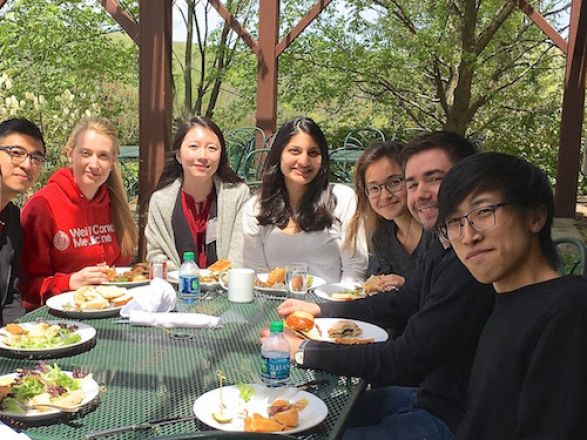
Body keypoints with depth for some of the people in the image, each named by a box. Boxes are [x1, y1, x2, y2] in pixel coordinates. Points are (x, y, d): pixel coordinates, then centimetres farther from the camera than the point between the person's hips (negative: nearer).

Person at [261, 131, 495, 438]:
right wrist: (319, 309, 7)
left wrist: (304, 352, -20)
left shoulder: (471, 263, -29)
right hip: (427, 395, 9)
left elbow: (408, 360, -28)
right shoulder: (443, 247, 4)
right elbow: (402, 305, 17)